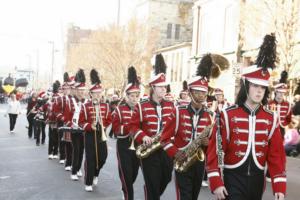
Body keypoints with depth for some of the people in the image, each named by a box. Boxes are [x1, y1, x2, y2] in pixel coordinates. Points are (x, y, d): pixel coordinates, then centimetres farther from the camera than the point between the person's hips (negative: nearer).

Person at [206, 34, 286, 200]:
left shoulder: (271, 119, 1)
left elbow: (277, 154, 1)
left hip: (257, 181, 4)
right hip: (232, 180, -4)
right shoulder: (227, 116, -11)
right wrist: (216, 183, -15)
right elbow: (215, 151, -11)